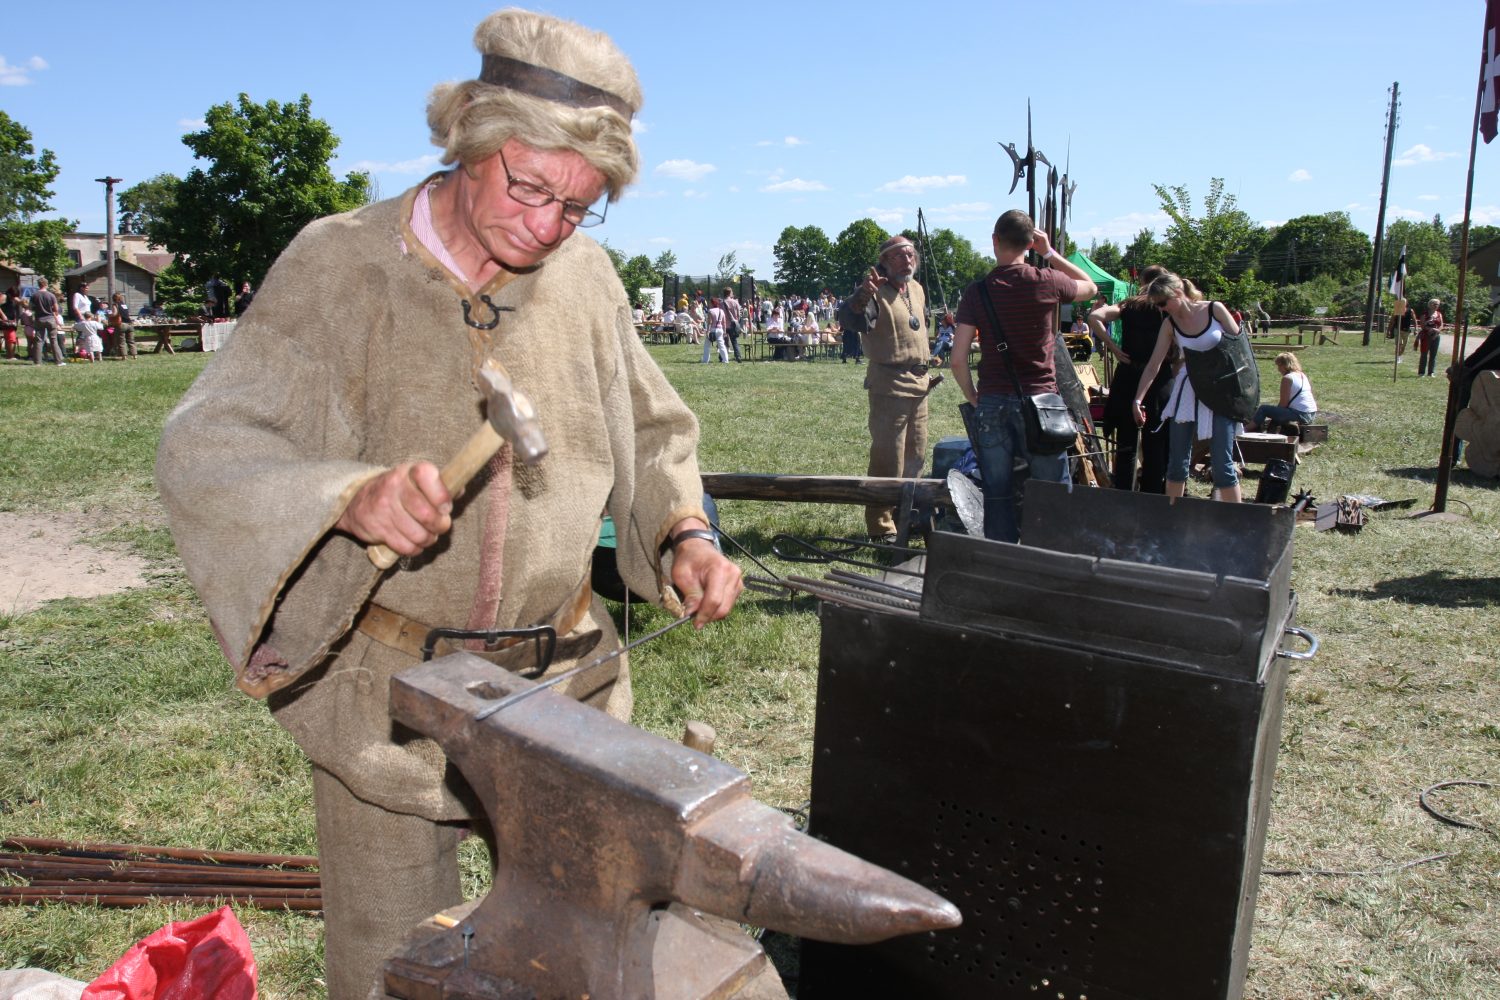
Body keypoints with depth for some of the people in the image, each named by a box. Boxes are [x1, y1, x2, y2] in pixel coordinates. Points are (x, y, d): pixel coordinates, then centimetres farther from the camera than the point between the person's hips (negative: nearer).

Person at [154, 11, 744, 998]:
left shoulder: (586, 276, -1)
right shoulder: (340, 263, -10)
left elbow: (651, 432, 12)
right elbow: (204, 445, -14)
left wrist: (686, 535, -7)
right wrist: (349, 499, -32)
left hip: (565, 682, 3)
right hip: (389, 693, -2)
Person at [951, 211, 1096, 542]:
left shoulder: (977, 291, -1)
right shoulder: (1046, 282, -4)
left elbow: (958, 359, -4)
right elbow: (1090, 286, 19)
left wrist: (974, 399, 10)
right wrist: (1050, 253, 17)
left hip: (992, 404, 2)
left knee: (997, 497, 8)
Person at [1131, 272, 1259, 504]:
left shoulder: (1215, 310, -8)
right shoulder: (1169, 324, 0)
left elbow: (1240, 345, -2)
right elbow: (1154, 365, -1)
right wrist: (1137, 400, -8)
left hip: (1222, 393, -3)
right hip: (1188, 391, 3)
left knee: (1222, 463, -6)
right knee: (1177, 461, 5)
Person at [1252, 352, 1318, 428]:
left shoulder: (1287, 378, -11)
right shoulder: (1302, 375, 16)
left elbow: (1283, 404, -12)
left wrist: (1272, 416, 2)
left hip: (1300, 415, -10)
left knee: (1263, 408, -7)